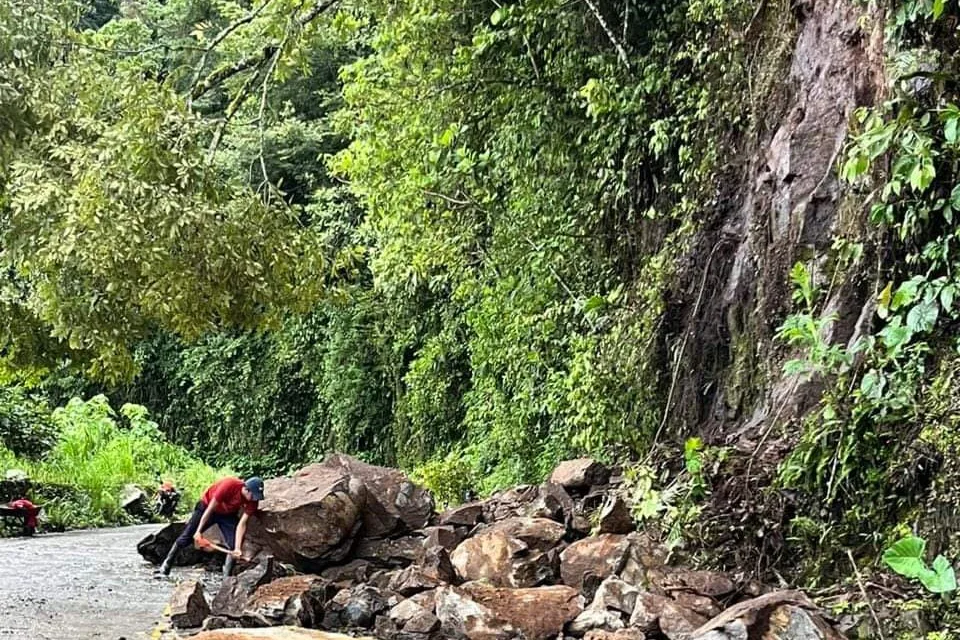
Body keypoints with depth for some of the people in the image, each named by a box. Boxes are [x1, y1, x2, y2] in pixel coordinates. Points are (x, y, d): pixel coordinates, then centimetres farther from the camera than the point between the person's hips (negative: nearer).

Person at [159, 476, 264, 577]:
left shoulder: (253, 501, -27)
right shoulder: (229, 485, -40)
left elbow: (242, 524, -25)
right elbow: (210, 508, -29)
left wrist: (237, 548, -34)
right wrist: (198, 531, -23)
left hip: (228, 514, 3)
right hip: (208, 506, -3)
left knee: (233, 544, -12)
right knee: (187, 537, 2)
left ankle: (226, 577, -3)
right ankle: (167, 562, 22)